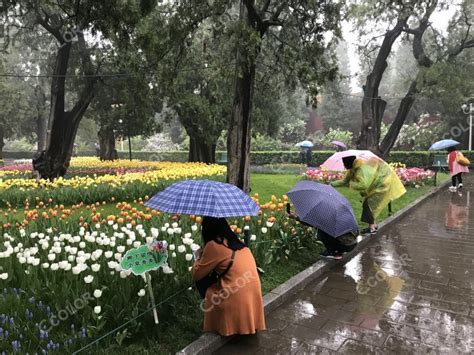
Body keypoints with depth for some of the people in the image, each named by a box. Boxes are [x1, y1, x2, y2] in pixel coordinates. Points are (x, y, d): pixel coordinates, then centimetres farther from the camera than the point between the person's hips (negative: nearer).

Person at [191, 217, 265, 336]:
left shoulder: (213, 245, -10)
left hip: (237, 301, -6)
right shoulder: (236, 242, 10)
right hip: (253, 298, 6)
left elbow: (197, 275, -1)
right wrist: (206, 255, 24)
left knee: (208, 293, 14)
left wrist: (199, 258, 16)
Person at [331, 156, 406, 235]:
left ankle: (372, 228, -5)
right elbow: (345, 181, 5)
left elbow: (363, 185, -44)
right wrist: (332, 184, -1)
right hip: (377, 184, 10)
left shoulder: (362, 169, -34)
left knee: (369, 204, -12)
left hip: (383, 183, -10)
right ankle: (373, 224, 23)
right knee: (368, 203, 11)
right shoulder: (352, 170, -4)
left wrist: (351, 183, -28)